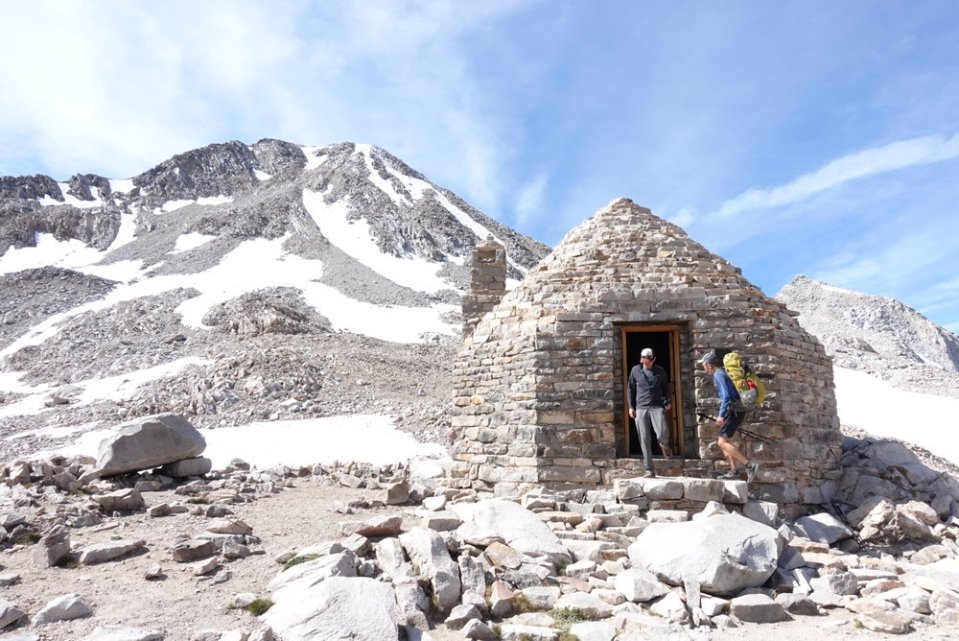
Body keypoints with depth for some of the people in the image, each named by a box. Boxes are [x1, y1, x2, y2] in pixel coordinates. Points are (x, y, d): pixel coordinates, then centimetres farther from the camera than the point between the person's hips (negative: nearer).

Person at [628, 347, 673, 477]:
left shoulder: (660, 371, 5)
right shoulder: (635, 370, 5)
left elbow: (665, 387, 19)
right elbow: (631, 389, 13)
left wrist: (668, 401, 8)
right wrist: (631, 406, 9)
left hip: (657, 407, -1)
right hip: (641, 408, 1)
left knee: (662, 434, -18)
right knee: (645, 440, -1)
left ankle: (664, 445, 22)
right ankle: (649, 470, 7)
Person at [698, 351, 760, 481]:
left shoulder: (718, 375, -12)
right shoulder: (721, 373, 19)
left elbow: (726, 396, -22)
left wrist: (721, 415, -25)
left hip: (733, 412, -10)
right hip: (735, 411, 10)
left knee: (722, 442, -12)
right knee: (724, 441, 14)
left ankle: (749, 465, -15)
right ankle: (733, 471, 13)